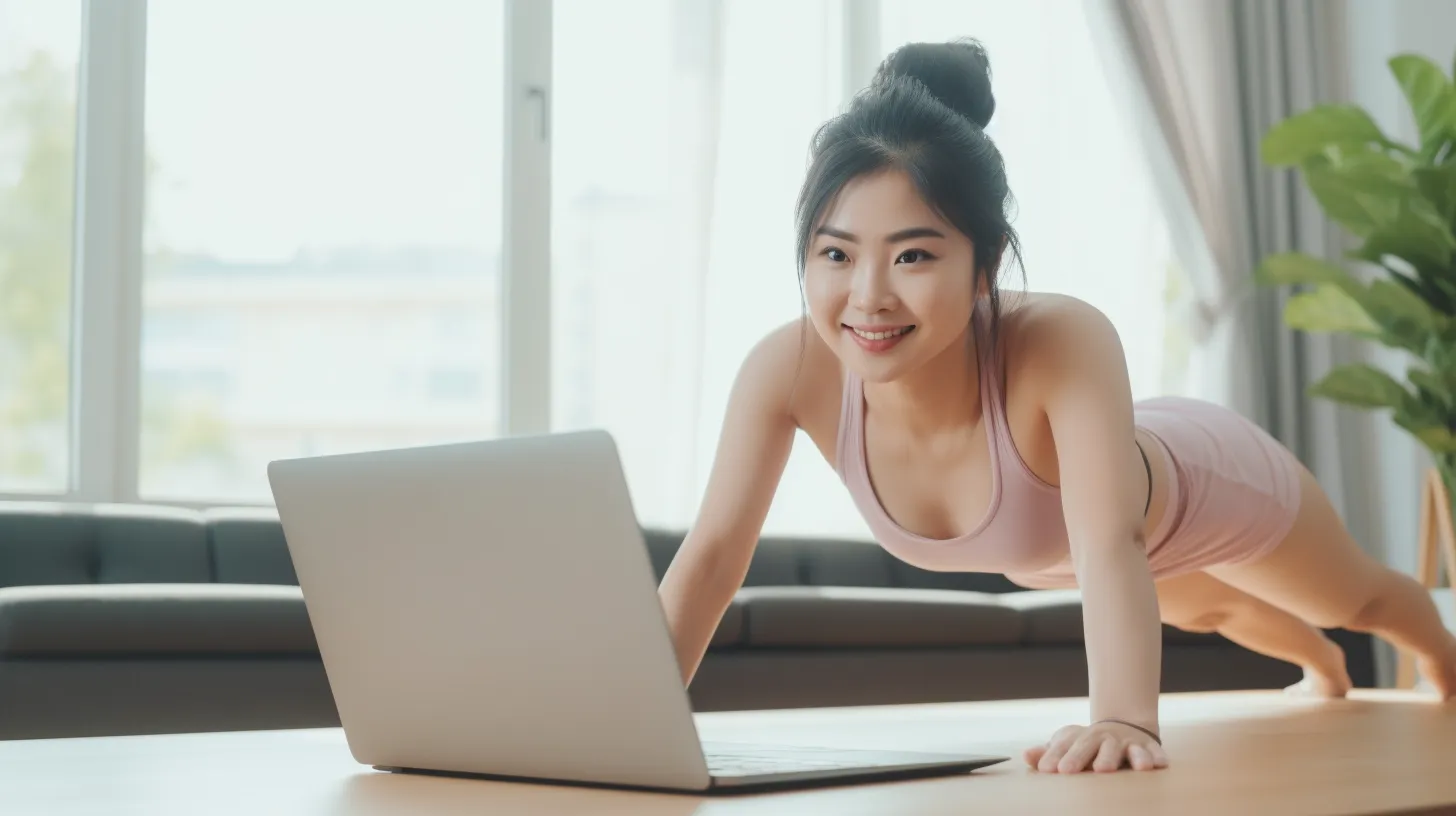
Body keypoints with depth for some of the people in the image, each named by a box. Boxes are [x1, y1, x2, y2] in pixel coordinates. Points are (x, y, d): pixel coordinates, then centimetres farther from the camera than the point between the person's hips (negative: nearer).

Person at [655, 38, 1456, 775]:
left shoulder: (1063, 343, -49)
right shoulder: (788, 369, -39)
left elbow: (1111, 546, -58)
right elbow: (711, 552, -36)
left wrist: (1125, 721, -75)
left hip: (1198, 481, -4)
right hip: (1042, 549, 4)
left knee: (1360, 600, 31)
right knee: (1201, 611, 39)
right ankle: (1323, 667, 77)